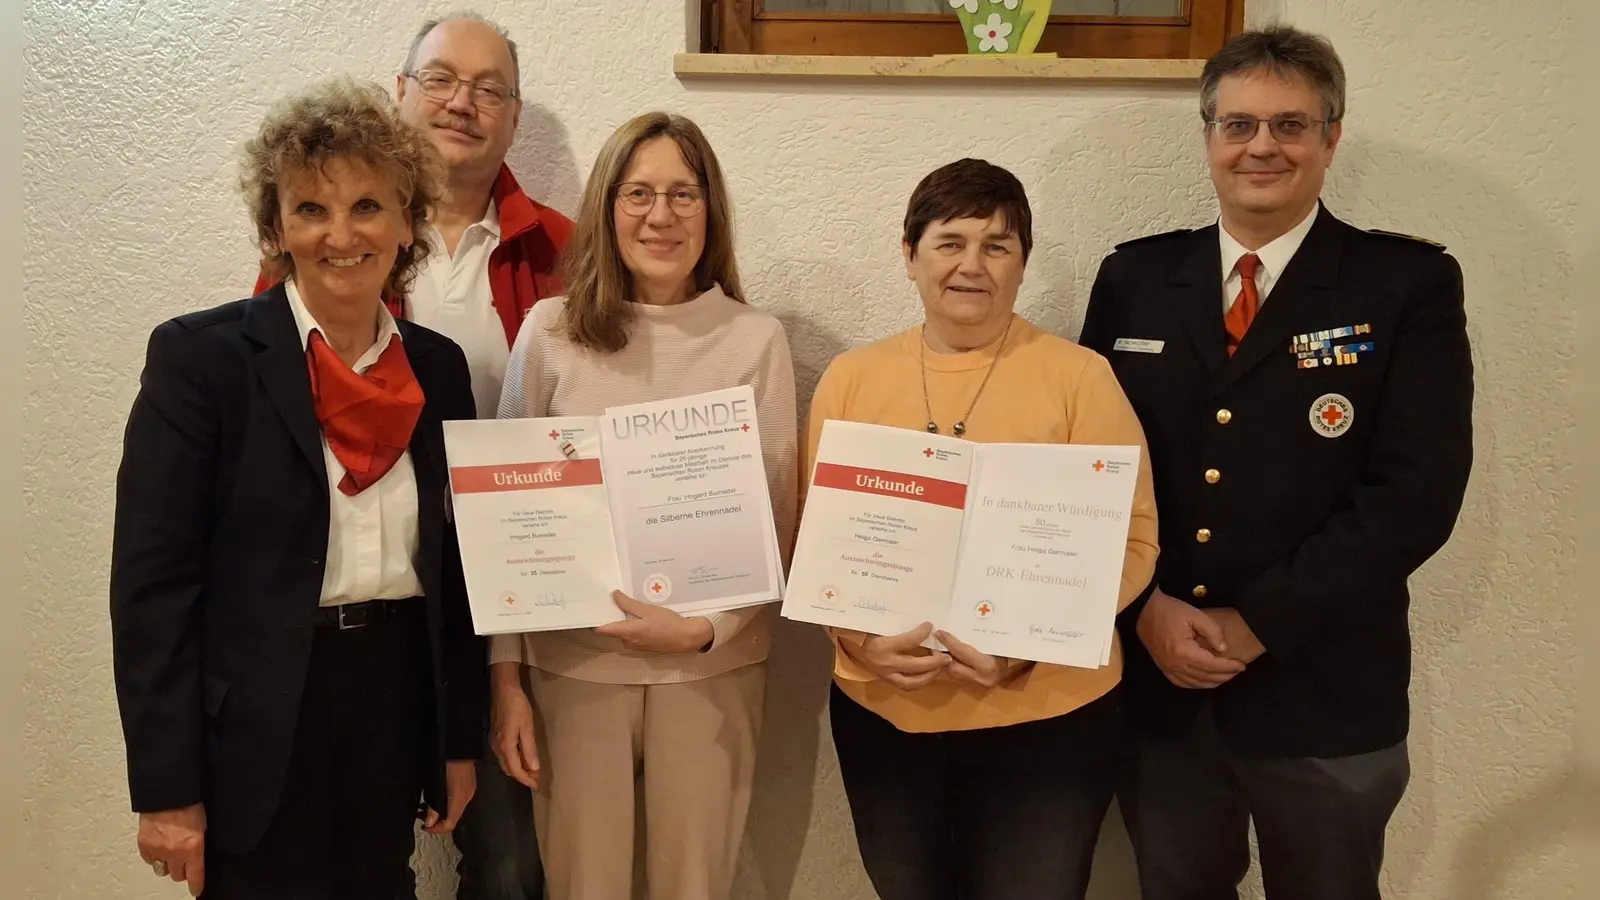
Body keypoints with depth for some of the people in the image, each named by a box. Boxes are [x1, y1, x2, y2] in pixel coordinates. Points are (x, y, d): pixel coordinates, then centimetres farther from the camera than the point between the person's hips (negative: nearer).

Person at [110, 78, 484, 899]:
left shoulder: (437, 367, 5)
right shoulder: (199, 355, -9)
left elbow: (451, 560, 10)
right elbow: (151, 580, -11)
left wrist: (460, 737, 10)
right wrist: (165, 788, -13)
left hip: (396, 707, 5)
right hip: (252, 731, -4)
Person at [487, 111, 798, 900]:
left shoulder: (757, 339, -4)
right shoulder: (550, 332, -2)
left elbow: (774, 528, -1)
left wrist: (703, 628, -15)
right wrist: (505, 674, -1)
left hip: (714, 661, 0)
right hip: (572, 657, 0)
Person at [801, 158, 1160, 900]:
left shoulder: (1080, 376, -5)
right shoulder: (850, 379, 3)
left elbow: (1129, 541, -5)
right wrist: (861, 635, -12)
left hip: (1046, 715, -2)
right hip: (881, 712, 3)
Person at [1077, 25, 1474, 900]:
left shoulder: (1410, 285, -4)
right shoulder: (1134, 279, 4)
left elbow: (1416, 491, -13)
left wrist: (1257, 624, -16)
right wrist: (1147, 609, -11)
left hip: (1326, 696, -2)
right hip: (1156, 683, 3)